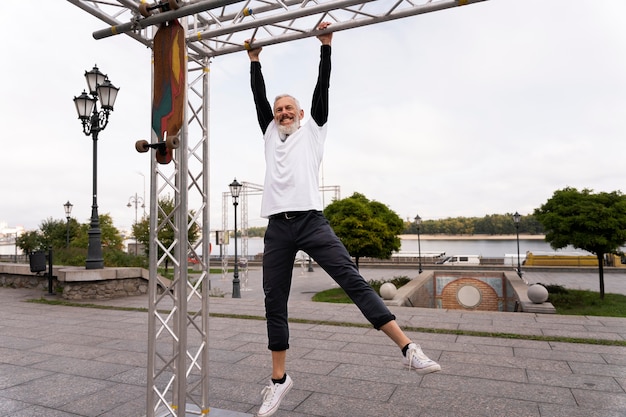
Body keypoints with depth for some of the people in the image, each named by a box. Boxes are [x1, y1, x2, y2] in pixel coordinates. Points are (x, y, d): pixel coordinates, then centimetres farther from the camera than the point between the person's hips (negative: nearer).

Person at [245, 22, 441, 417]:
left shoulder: (313, 129, 16)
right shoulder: (270, 133, 25)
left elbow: (322, 88, 11)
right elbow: (259, 97, 25)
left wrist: (326, 45, 13)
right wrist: (255, 60, 32)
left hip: (311, 221, -4)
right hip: (278, 228, 4)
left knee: (353, 279, -17)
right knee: (274, 304, 6)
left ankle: (408, 347, -14)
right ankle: (279, 378, 19)